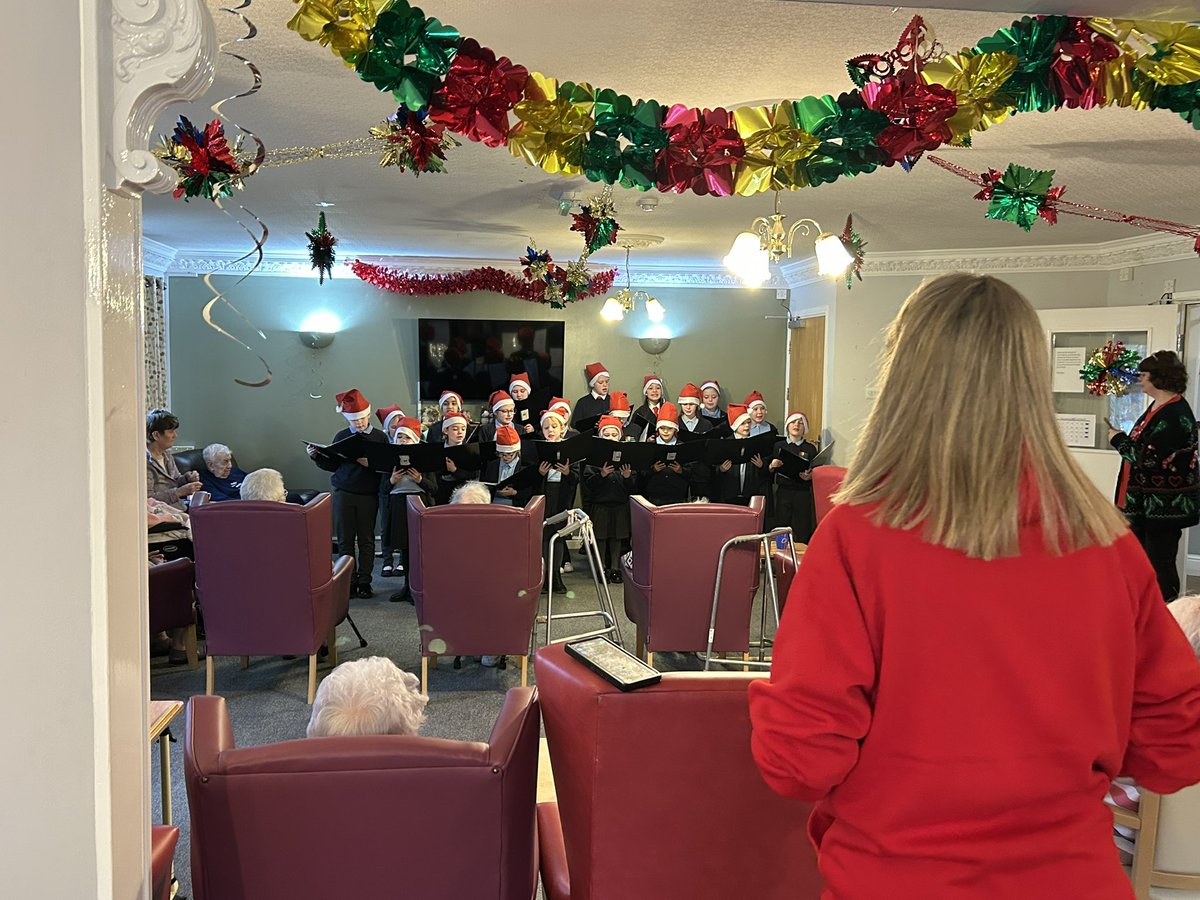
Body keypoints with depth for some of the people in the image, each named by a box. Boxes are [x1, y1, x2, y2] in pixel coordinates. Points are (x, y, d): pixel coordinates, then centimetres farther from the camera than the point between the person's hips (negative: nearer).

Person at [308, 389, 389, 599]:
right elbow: (333, 465, 11)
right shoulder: (341, 436, 7)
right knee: (345, 540, 3)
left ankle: (364, 581, 12)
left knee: (366, 539, 5)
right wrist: (317, 457, -5)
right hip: (343, 493, 2)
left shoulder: (379, 437, 1)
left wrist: (371, 463, -21)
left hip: (369, 495, -1)